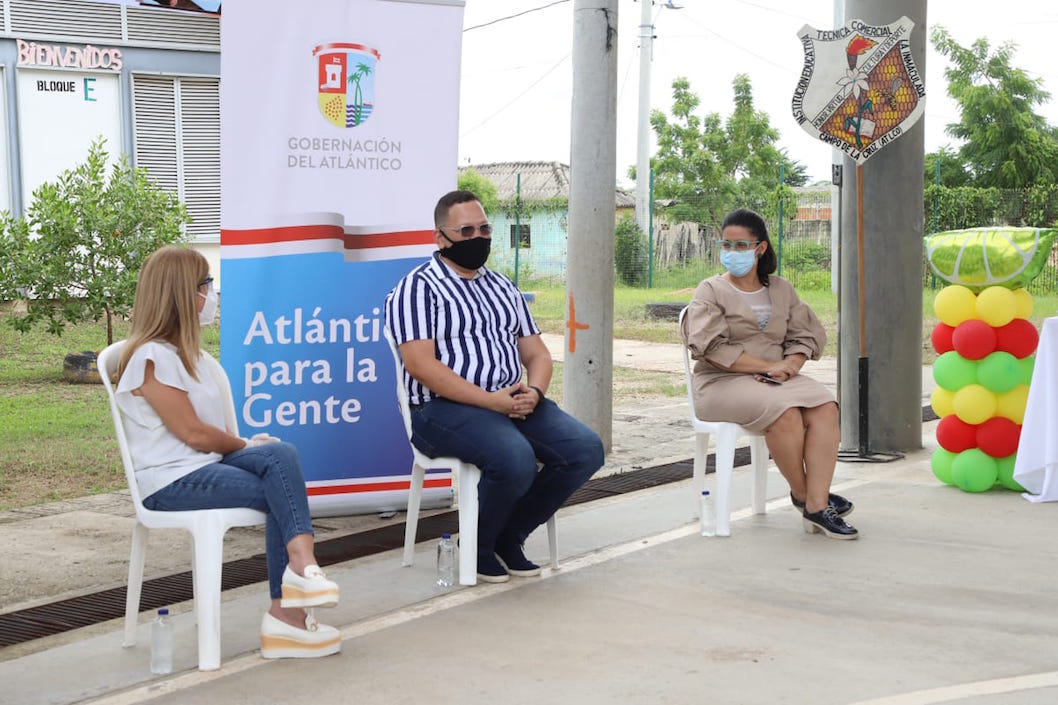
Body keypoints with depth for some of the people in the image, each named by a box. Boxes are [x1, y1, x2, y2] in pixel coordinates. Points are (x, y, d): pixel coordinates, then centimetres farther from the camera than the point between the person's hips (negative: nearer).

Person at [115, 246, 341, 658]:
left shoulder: (184, 352, 20)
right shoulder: (152, 357, -11)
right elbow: (194, 433, -14)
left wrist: (254, 449, -4)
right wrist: (248, 447, 1)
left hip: (206, 466, 8)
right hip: (172, 482, -8)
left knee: (281, 454, -18)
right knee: (280, 494, -19)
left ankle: (301, 566, -29)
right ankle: (286, 615, -18)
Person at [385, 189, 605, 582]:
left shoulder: (503, 287, 20)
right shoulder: (417, 288, -3)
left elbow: (536, 352, 19)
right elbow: (421, 365, -15)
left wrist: (534, 392, -6)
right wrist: (492, 401, -20)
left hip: (513, 402, 7)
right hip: (445, 407, -7)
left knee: (586, 450, -14)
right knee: (515, 460, -33)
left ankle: (510, 535, 4)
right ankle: (480, 546, -4)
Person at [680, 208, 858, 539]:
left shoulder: (781, 289, 16)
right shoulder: (711, 291, 2)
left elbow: (807, 335, 12)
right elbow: (712, 349, -11)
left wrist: (789, 365, -11)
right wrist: (768, 366, -15)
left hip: (777, 379, 5)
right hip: (722, 383, -5)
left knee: (825, 407, -25)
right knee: (784, 412, -34)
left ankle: (817, 506, -30)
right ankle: (801, 494, -13)